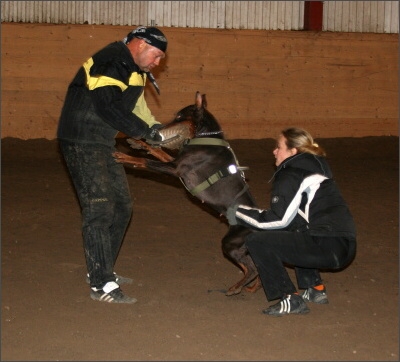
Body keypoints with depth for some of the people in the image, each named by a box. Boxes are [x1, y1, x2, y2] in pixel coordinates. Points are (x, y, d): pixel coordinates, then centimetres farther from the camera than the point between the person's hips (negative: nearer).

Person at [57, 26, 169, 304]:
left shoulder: (135, 70, 15)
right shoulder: (111, 62, -18)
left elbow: (137, 106, 21)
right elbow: (106, 107, -28)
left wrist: (157, 129, 3)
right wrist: (144, 131, -22)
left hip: (103, 145, 11)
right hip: (83, 143, -11)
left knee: (122, 206, 16)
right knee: (99, 210, -12)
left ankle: (101, 270, 28)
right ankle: (101, 285, -9)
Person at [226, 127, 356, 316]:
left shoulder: (291, 175, -5)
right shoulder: (316, 167, 22)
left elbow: (278, 220, -9)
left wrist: (239, 213, 2)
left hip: (327, 247, -10)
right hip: (344, 245, 10)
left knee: (256, 242, -7)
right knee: (290, 234, 36)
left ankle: (291, 300, -9)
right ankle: (315, 288, 27)